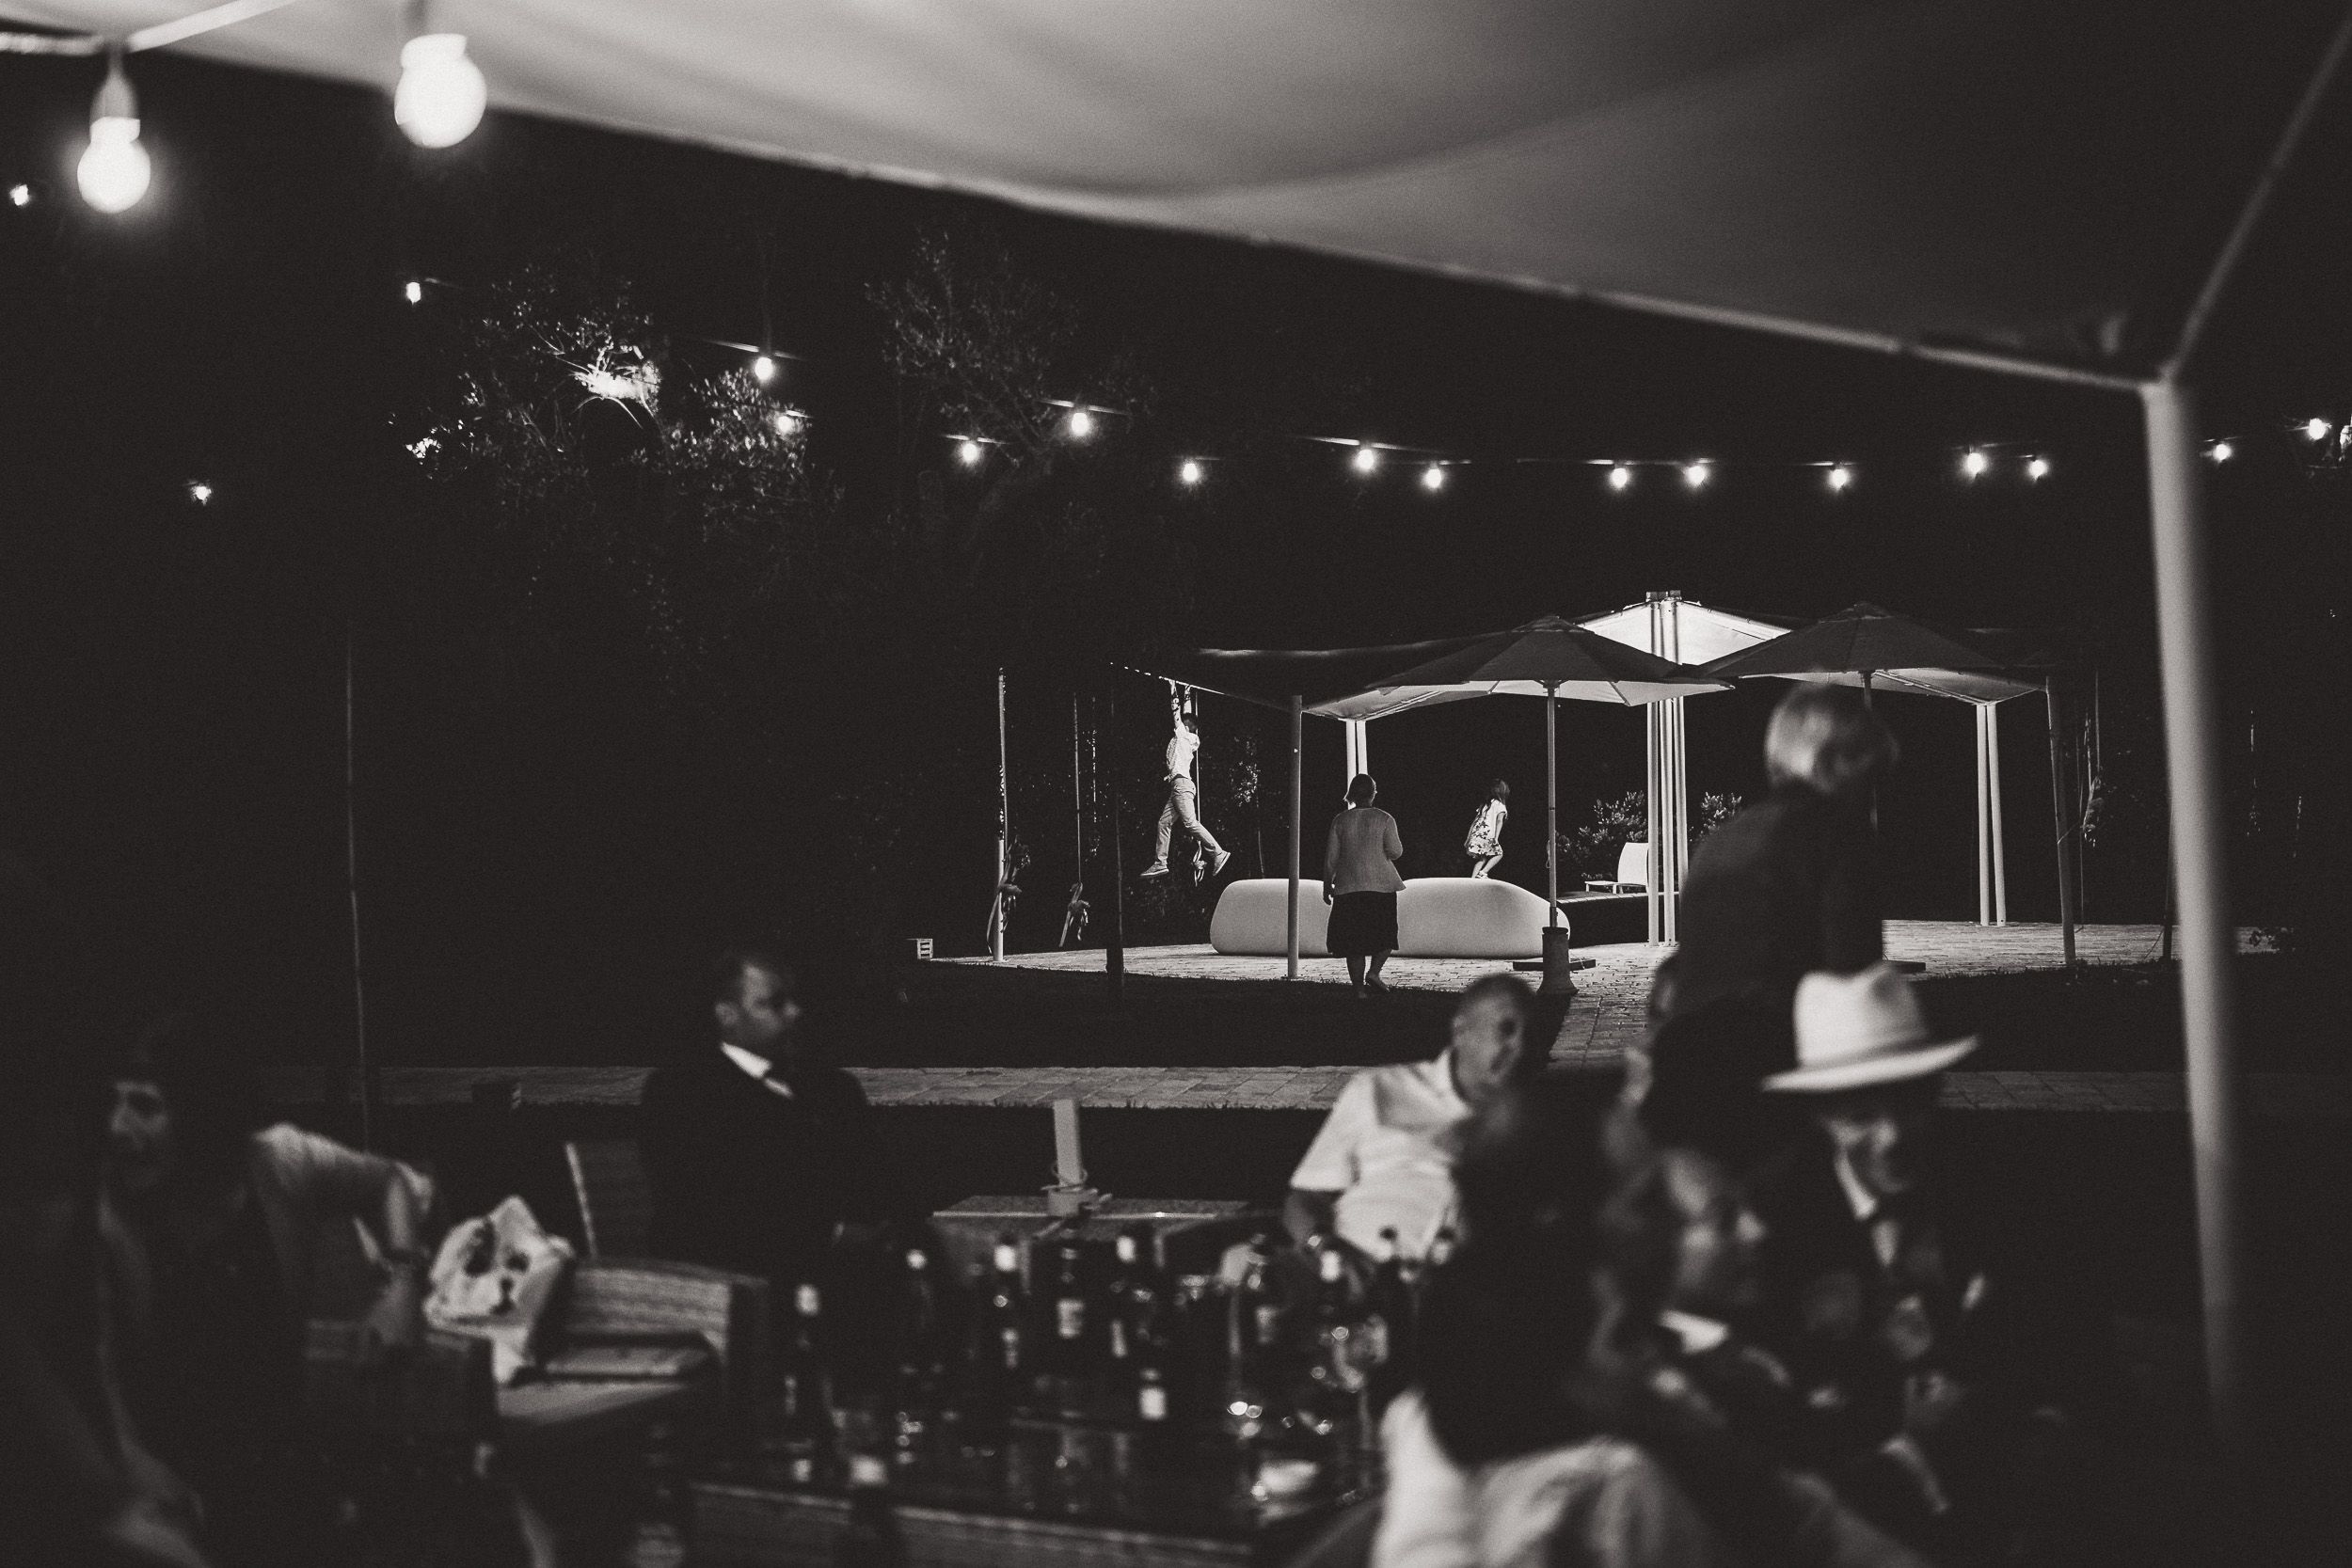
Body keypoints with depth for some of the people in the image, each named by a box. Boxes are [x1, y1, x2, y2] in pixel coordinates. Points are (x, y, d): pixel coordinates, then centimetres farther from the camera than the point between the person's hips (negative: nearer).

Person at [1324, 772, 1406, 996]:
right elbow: (1395, 852, -6)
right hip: (1380, 885, -1)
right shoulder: (1384, 819, -2)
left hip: (1348, 887, 1)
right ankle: (1373, 972, -7)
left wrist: (1327, 886, 13)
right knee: (1385, 934, 14)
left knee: (1353, 938, 6)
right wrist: (1398, 843, 17)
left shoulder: (1340, 820, 2)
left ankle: (1359, 989, 3)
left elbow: (1330, 858, 3)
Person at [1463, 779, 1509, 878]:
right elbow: (1499, 821, -12)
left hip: (1476, 834, 6)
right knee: (1498, 854, 14)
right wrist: (1496, 838, -20)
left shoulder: (1485, 804, 21)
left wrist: (1468, 838, 21)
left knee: (1482, 859, 17)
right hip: (1488, 835, -6)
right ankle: (1483, 872, -3)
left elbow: (1475, 821, 19)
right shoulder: (1500, 805, 3)